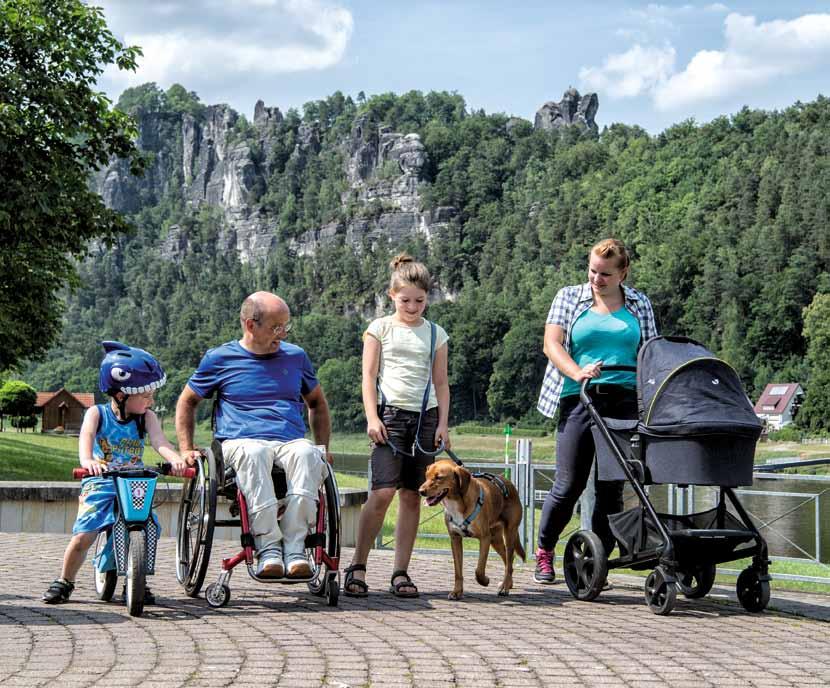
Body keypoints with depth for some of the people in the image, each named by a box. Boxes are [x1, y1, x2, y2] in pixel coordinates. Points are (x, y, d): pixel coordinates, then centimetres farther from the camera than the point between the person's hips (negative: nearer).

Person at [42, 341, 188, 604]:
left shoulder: (146, 417, 2)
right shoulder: (97, 414, -5)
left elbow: (159, 441, -16)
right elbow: (86, 437, -24)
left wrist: (175, 459, -38)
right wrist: (87, 460, -47)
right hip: (100, 484, -2)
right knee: (82, 536, -14)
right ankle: (64, 582, 10)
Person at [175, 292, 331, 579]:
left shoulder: (295, 356, 19)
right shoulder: (220, 358, 11)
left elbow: (317, 403, 31)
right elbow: (187, 402, 20)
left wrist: (324, 447, 18)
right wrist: (186, 449, 8)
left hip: (292, 442, 2)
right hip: (241, 442, -2)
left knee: (307, 454, -37)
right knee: (253, 454, -41)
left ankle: (295, 547, -40)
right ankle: (268, 547, -42)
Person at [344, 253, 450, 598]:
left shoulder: (435, 334, 13)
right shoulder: (380, 328, 6)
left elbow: (441, 383, 14)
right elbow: (369, 377, 2)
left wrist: (443, 423, 3)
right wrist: (372, 417, -9)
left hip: (425, 416, 3)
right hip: (390, 414, -3)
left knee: (411, 495, 1)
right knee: (383, 491, -14)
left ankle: (401, 573, 5)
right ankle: (357, 567, -7)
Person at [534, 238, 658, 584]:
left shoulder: (639, 305, 14)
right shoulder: (569, 297, 9)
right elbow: (552, 343, 0)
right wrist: (577, 373, -17)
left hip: (624, 400, 2)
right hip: (579, 399, -2)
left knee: (612, 487, 0)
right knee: (569, 484, -3)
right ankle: (544, 551, 17)